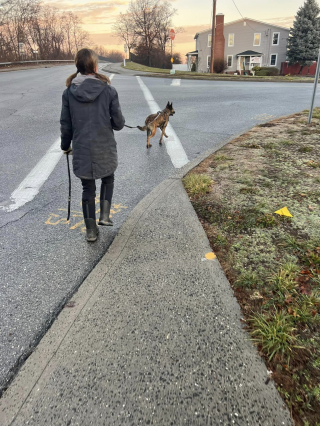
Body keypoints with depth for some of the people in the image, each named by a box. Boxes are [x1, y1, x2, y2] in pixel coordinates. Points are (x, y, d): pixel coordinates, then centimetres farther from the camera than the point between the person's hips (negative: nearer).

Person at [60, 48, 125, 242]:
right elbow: (119, 122, -7)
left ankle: (91, 230, 21)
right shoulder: (108, 90, -9)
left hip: (81, 150, 2)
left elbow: (66, 124, 3)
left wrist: (66, 146, 18)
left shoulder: (69, 92, -3)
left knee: (88, 188, 14)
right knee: (108, 179, 26)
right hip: (105, 148, -1)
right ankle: (105, 215, 15)